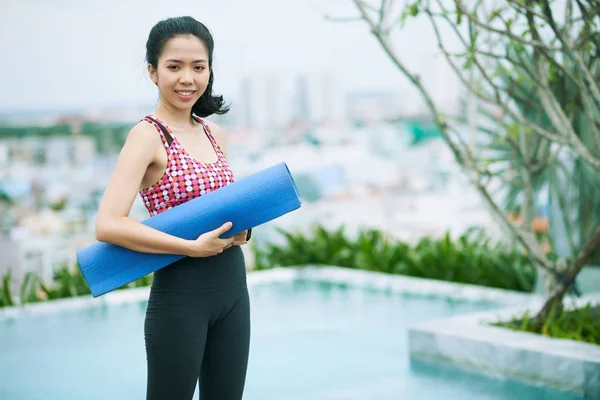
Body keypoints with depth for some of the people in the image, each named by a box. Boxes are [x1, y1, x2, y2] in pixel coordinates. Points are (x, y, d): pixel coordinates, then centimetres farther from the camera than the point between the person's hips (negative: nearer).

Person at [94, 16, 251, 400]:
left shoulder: (213, 133, 7)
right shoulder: (148, 136, -12)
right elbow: (108, 225, -24)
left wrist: (242, 229, -2)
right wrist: (193, 247, -23)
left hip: (233, 286, 7)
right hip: (180, 293, -7)